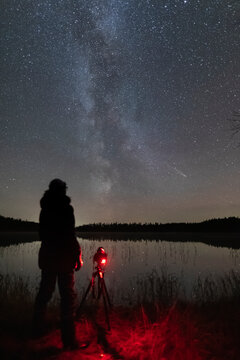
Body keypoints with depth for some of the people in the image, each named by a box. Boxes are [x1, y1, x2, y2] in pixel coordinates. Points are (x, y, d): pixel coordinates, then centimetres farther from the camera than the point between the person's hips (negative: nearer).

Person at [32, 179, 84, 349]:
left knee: (44, 293, 19)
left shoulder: (45, 209, 8)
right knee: (68, 296, -2)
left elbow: (42, 233, 14)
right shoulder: (66, 208, -12)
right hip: (64, 257, -7)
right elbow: (70, 235, -16)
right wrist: (78, 254, -7)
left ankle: (38, 329, 33)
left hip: (47, 256, 7)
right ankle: (69, 338, 3)